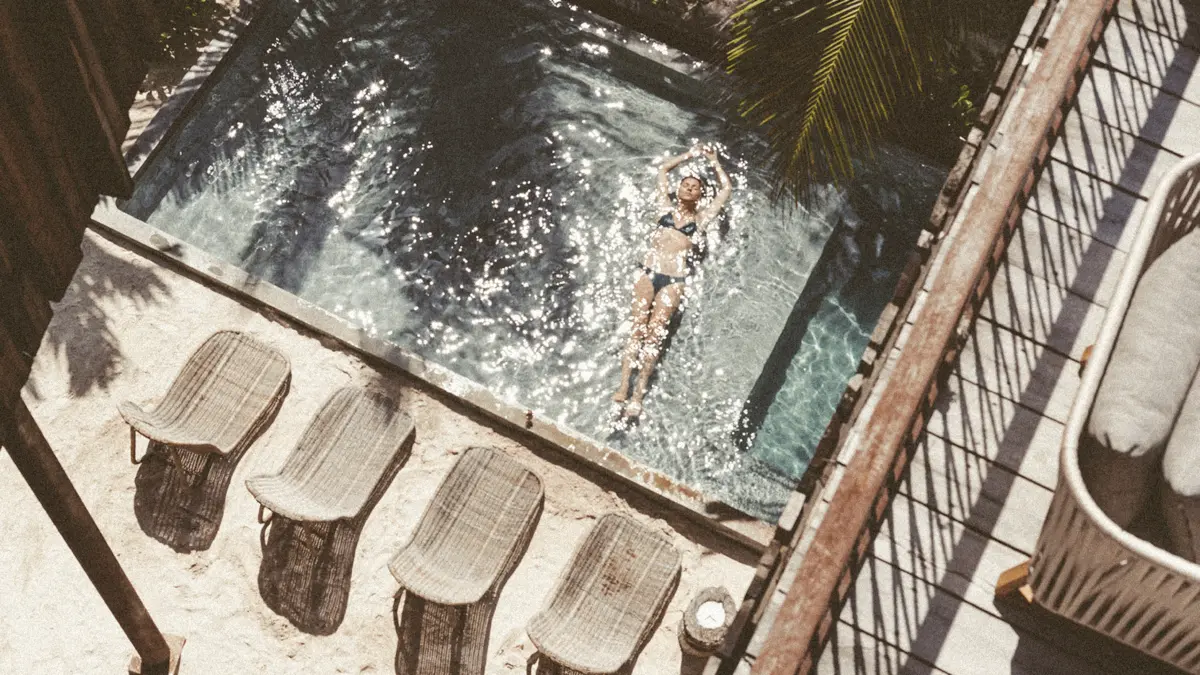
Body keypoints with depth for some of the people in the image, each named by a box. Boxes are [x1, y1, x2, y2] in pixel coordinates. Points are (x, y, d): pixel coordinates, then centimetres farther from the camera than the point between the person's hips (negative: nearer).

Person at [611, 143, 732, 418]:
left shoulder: (701, 217, 14)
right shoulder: (666, 207, 17)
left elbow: (727, 189, 19)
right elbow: (664, 168, 25)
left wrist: (713, 161, 26)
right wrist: (692, 153, 28)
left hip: (674, 280, -1)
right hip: (648, 271, 1)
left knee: (655, 332, -11)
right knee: (638, 327, -11)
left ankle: (639, 393, -14)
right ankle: (624, 386, -18)